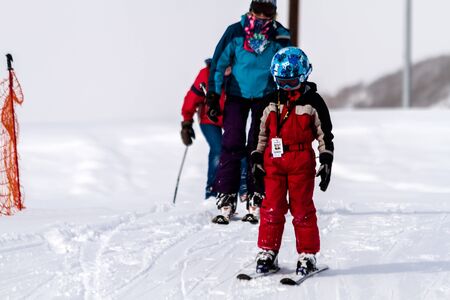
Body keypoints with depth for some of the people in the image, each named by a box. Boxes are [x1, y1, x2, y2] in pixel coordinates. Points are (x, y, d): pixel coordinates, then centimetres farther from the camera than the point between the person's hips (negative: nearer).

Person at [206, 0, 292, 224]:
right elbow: (219, 63, -2)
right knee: (231, 145, -8)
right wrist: (213, 96, -6)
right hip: (237, 94, 0)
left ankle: (256, 200, 4)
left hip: (266, 97, 0)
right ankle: (226, 200, -4)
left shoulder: (281, 37, -4)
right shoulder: (235, 32, -7)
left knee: (259, 147, -2)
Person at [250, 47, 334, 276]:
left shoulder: (312, 102, 0)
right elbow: (262, 132, 17)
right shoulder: (272, 103, 10)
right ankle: (267, 252, 10)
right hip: (273, 161, 3)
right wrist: (257, 158, 10)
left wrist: (326, 161, -2)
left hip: (301, 162, -3)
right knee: (271, 207, 3)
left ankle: (307, 255, 8)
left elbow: (325, 134, 3)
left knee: (302, 209, 0)